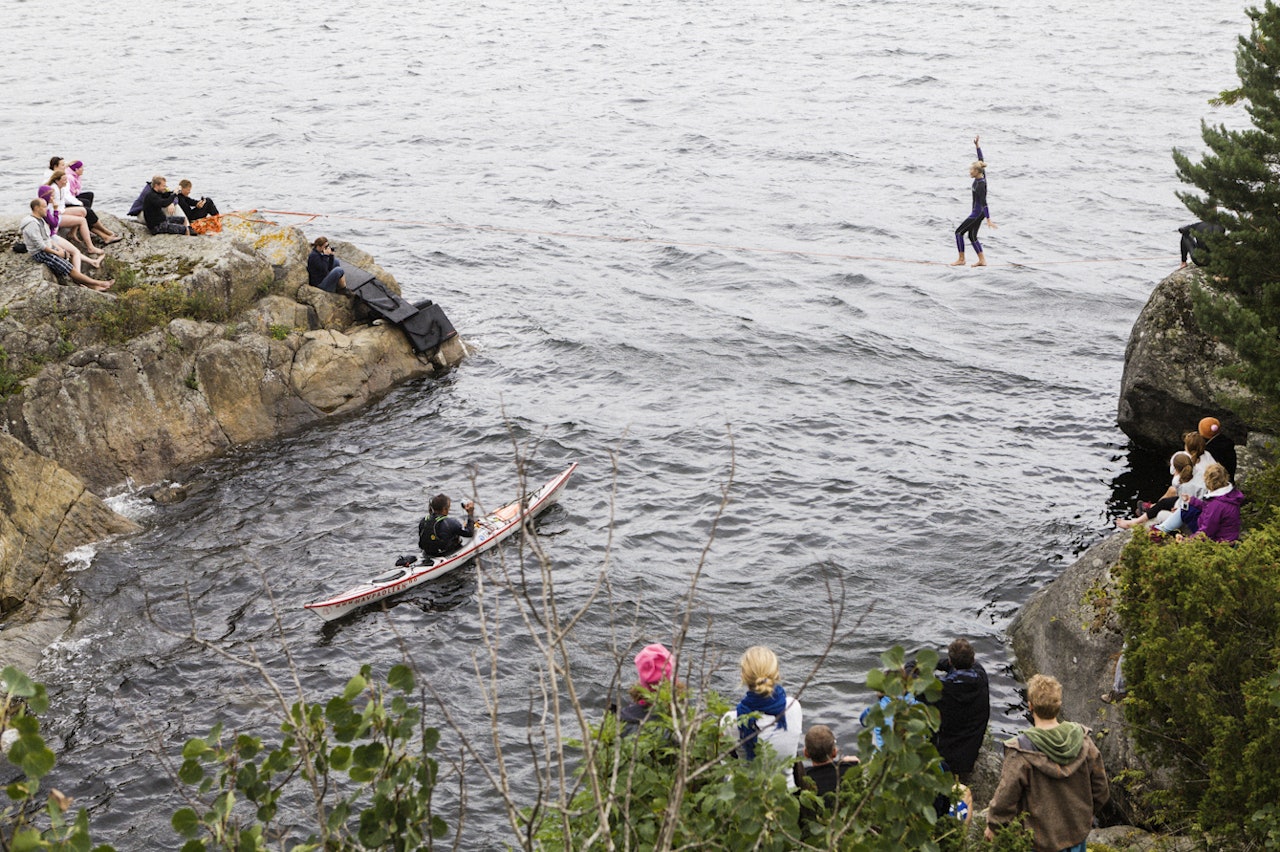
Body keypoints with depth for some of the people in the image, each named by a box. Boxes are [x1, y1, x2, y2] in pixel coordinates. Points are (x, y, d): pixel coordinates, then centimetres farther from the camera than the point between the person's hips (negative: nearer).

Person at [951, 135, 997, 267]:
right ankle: (982, 260, 14)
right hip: (979, 213, 10)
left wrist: (988, 219, -28)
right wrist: (977, 145, 14)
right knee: (972, 236, 14)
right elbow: (980, 160, 13)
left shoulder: (980, 185, -25)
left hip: (977, 213, -10)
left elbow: (983, 203, -27)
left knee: (959, 232, -3)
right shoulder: (982, 175, -1)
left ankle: (961, 259, 2)